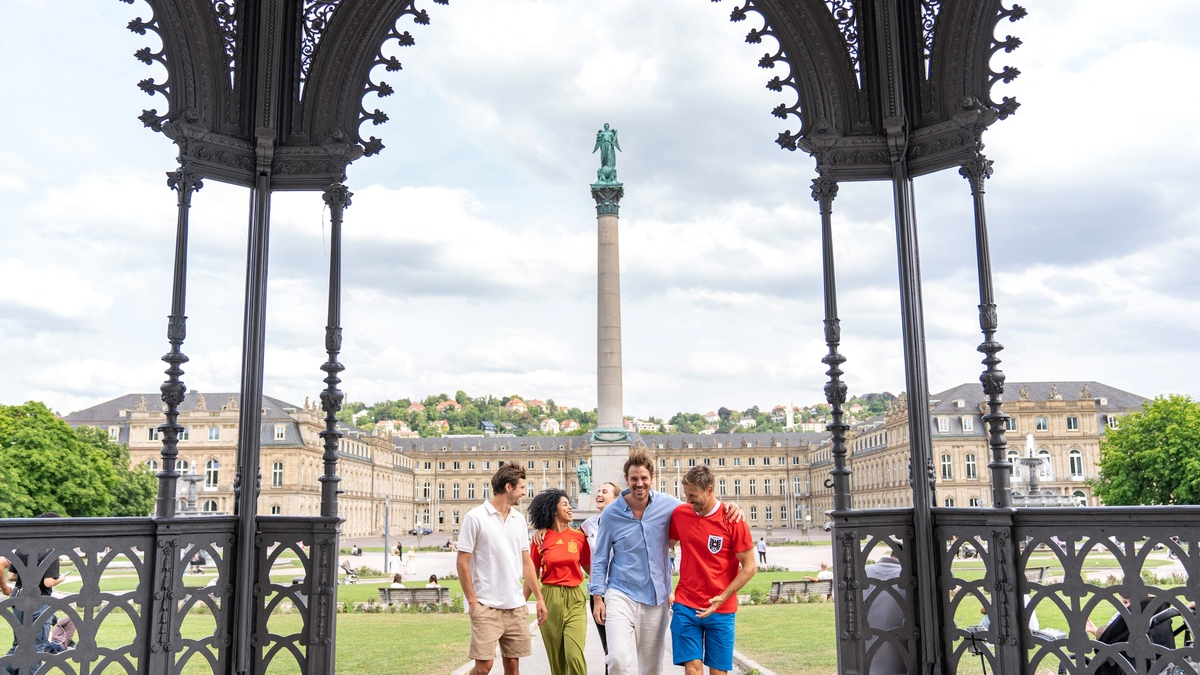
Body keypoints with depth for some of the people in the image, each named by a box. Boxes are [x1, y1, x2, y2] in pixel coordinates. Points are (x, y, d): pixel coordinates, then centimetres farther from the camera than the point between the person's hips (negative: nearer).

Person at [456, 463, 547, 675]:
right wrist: (472, 602, -11)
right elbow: (462, 563, -7)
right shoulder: (476, 517, -7)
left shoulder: (519, 519, 11)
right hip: (486, 607, -6)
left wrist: (539, 598, 11)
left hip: (516, 606, 6)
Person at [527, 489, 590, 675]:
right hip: (550, 599, 0)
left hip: (574, 599, 0)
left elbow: (589, 567, 11)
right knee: (556, 658, 8)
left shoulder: (579, 537, 3)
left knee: (574, 655, -14)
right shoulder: (541, 539, 1)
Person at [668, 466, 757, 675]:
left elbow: (749, 567, -6)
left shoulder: (733, 520, -9)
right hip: (685, 606, 2)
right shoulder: (679, 514, 2)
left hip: (720, 610, -2)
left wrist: (722, 598, -15)